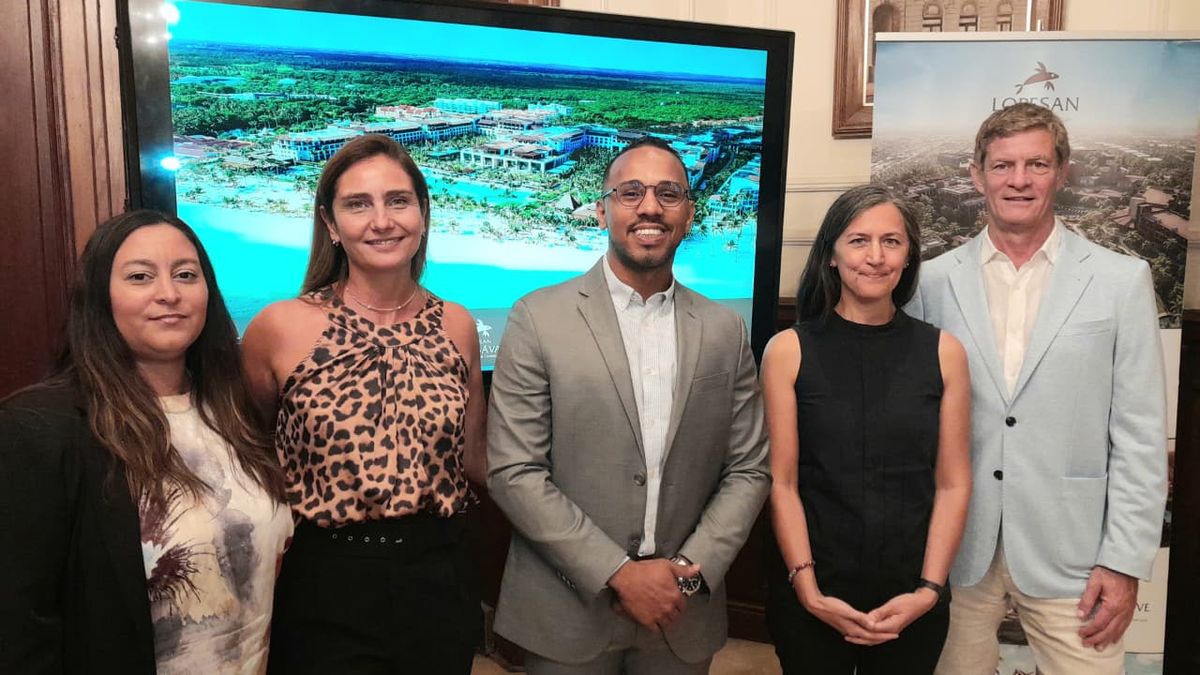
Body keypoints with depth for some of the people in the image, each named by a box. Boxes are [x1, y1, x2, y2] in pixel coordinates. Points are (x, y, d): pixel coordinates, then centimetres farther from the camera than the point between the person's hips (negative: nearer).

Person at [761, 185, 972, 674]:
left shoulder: (943, 352, -1)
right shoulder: (789, 350, -6)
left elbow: (952, 484, 0)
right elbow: (782, 483, -6)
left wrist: (928, 591, -7)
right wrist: (809, 591, -12)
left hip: (913, 605, 2)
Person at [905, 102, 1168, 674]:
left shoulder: (1121, 280, -2)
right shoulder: (936, 280, 1)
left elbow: (1139, 436, -1)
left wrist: (1124, 562, -5)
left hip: (1069, 553, -1)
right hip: (955, 547, 1)